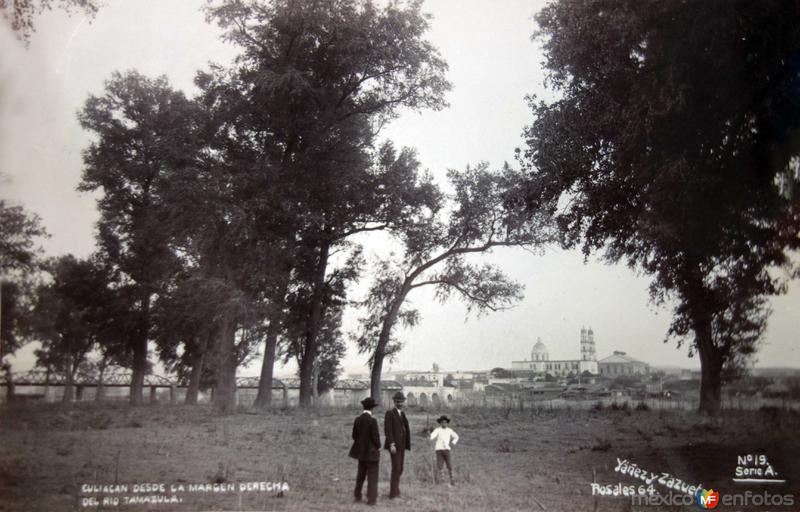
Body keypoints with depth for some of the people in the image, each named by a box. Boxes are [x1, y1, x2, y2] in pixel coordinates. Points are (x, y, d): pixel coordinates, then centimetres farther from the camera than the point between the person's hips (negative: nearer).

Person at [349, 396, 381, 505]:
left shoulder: (357, 420, -3)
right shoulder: (372, 421, -21)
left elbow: (354, 436, 3)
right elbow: (375, 437, -18)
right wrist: (378, 447, 0)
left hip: (361, 451, 6)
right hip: (371, 452, -6)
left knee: (361, 474, 21)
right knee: (372, 476, 4)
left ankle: (357, 495, 31)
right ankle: (371, 499, 7)